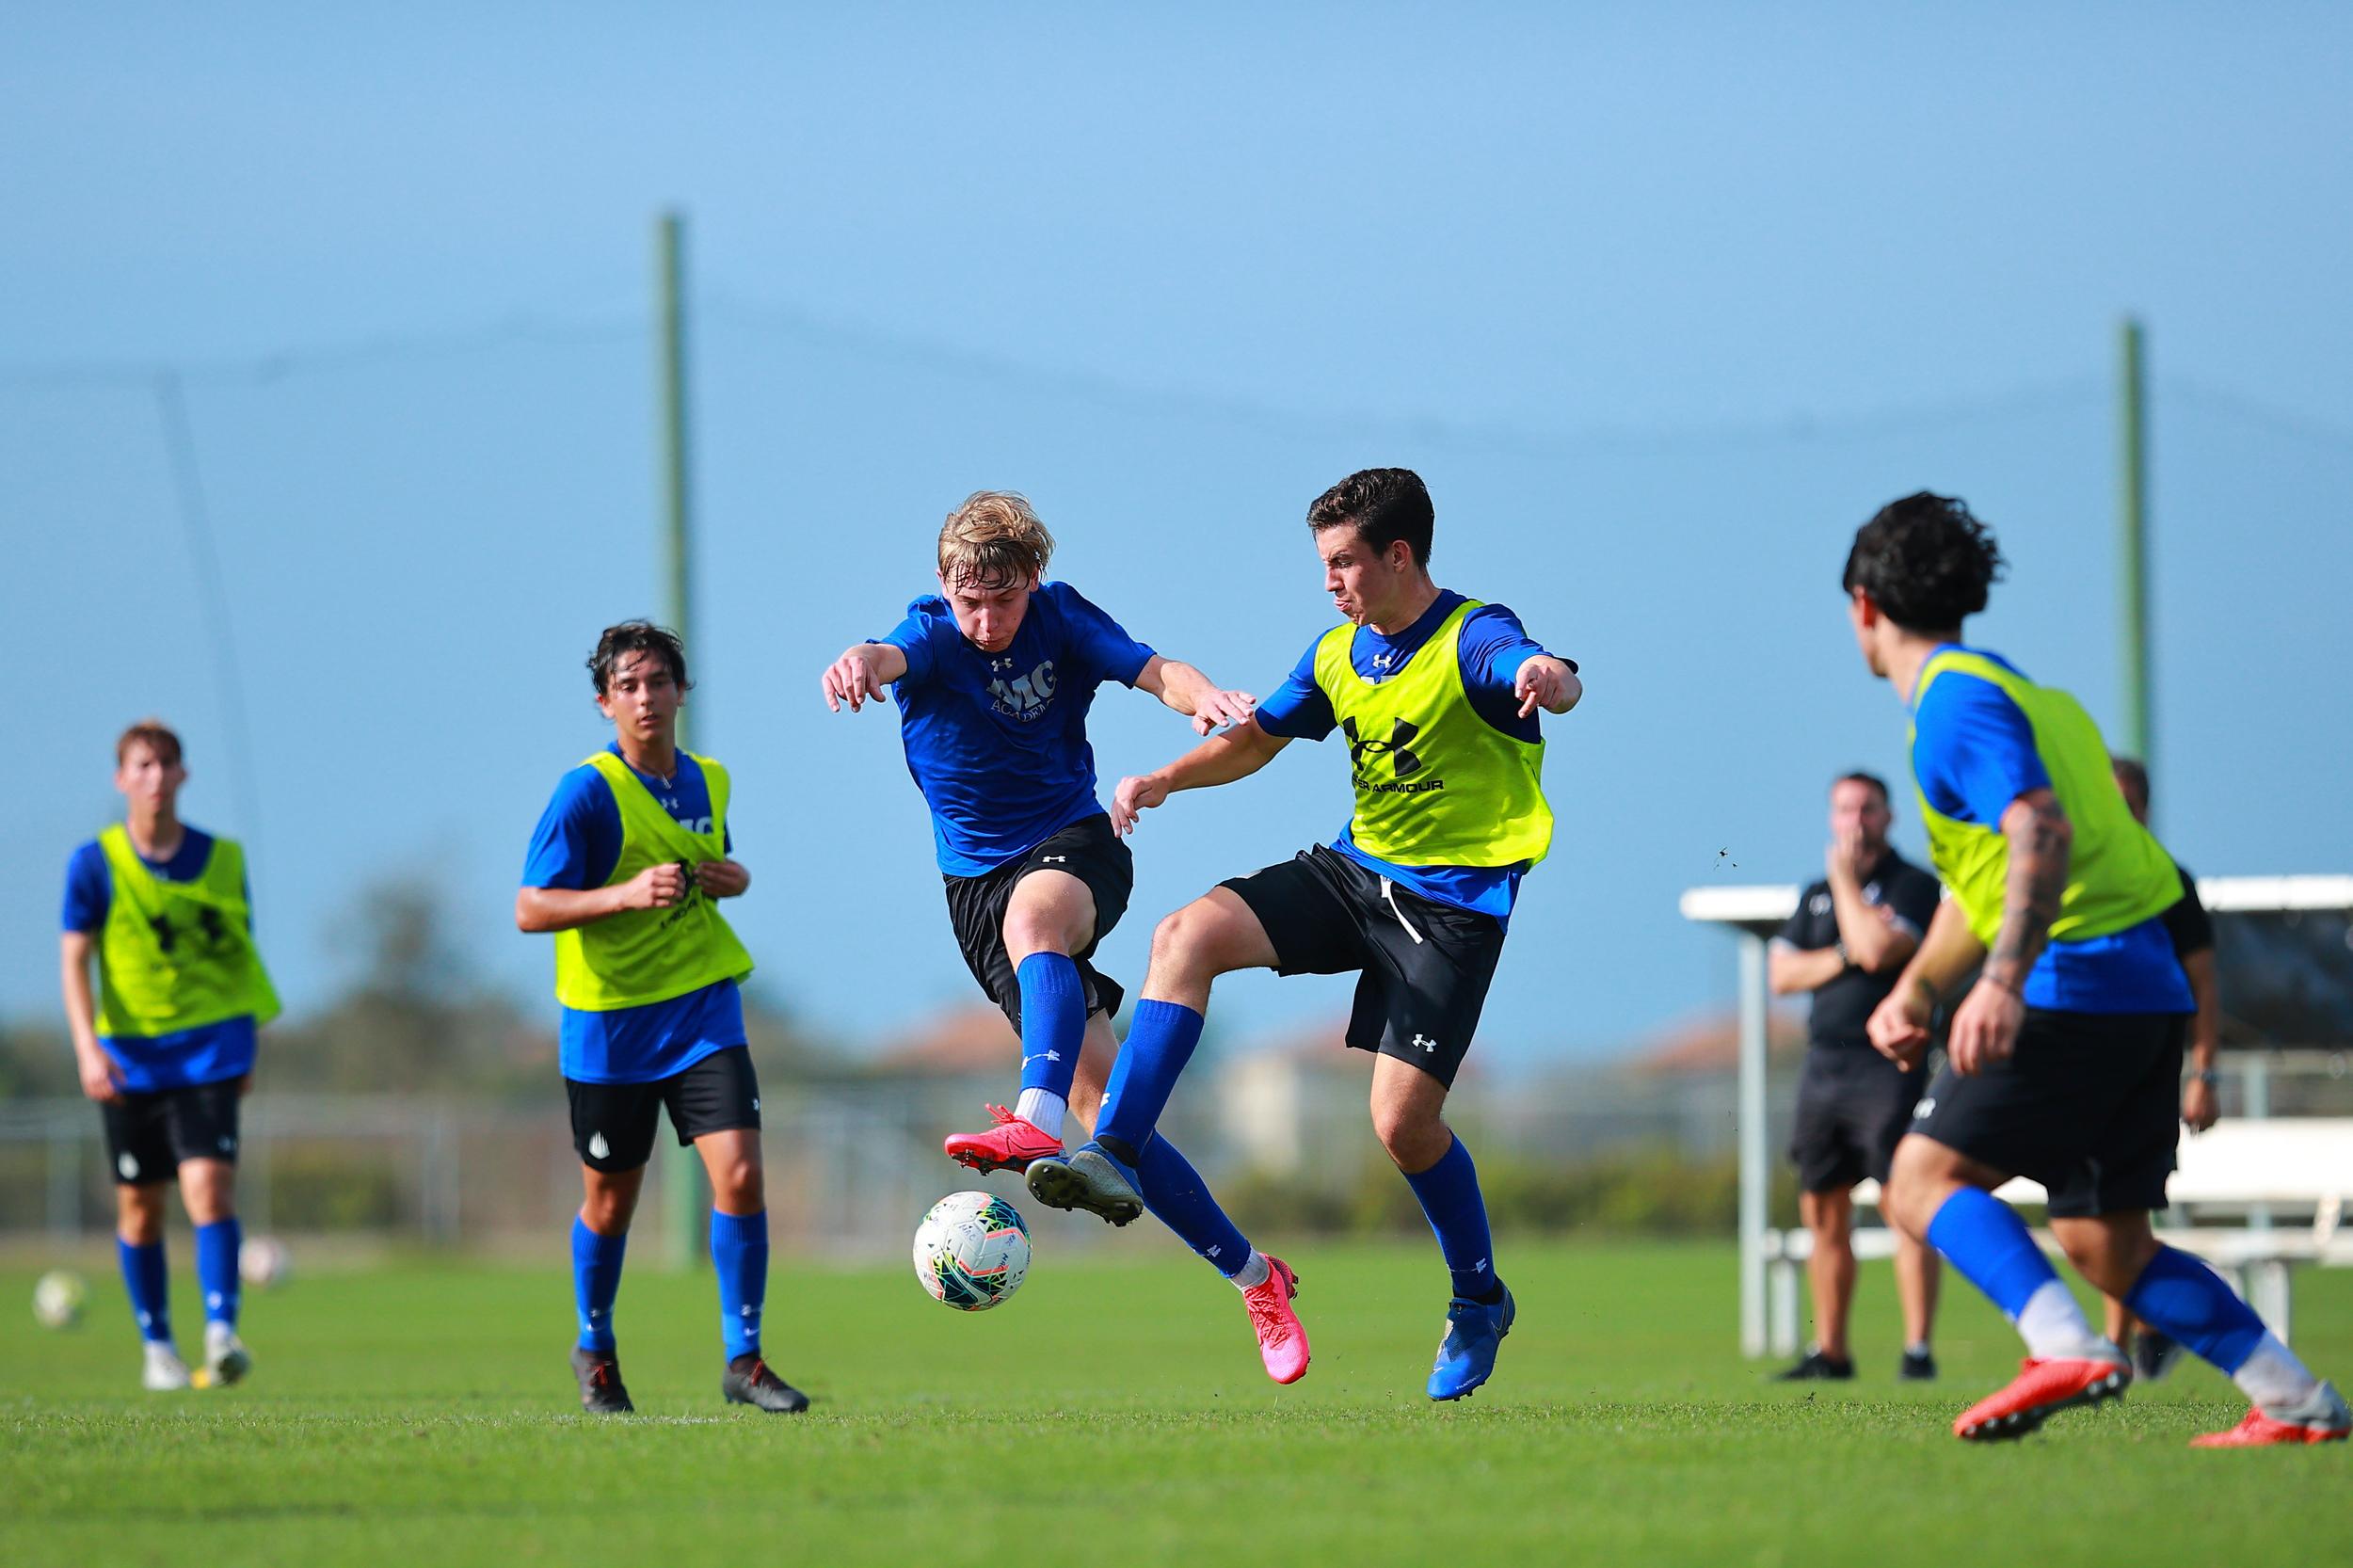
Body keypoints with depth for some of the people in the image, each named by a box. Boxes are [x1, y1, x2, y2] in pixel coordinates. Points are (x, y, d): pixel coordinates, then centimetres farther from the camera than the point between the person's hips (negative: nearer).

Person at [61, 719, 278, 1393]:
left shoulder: (222, 859, 2)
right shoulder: (95, 864, -3)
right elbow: (75, 961, -4)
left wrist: (244, 1042, 14)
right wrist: (88, 1050, -16)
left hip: (209, 1046, 0)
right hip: (129, 1056, 0)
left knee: (209, 1186, -17)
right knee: (140, 1206, 6)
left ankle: (221, 1332, -21)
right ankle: (157, 1347, 20)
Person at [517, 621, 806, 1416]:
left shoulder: (708, 782, 7)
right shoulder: (586, 791, -12)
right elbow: (530, 909, -16)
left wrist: (732, 880, 2)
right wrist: (628, 894, -29)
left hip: (702, 1011, 4)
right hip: (609, 1022, -4)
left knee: (740, 1173, -13)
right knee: (611, 1200, 9)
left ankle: (743, 1359, -4)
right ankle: (595, 1351, 33)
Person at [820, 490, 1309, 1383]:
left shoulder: (1060, 618, -2)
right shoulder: (931, 635, -7)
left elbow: (1154, 671, -13)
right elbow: (891, 656, -31)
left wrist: (1204, 697, -38)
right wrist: (858, 664, -57)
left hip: (1077, 846, -1)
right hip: (975, 882, 1)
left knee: (1032, 917, -40)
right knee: (1102, 1101, -6)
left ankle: (1036, 1121, -60)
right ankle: (1252, 1276, 4)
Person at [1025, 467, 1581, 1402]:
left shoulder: (1472, 640, -17)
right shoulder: (1340, 655, 7)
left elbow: (1551, 681, -39)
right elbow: (1258, 739, 20)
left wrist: (1548, 679, -65)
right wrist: (1167, 780, 1)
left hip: (1452, 901, -7)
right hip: (1355, 869, 7)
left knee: (1402, 1119, -11)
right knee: (1186, 937, -15)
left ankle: (1480, 1301, 14)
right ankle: (1115, 1158, -17)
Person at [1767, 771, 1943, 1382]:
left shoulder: (1914, 885, -3)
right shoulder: (1816, 896, 17)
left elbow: (1879, 950, -18)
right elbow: (1781, 973, 8)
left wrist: (1846, 878, -7)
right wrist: (1846, 955, -7)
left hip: (1887, 1063, -7)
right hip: (1824, 1063, 7)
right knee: (1824, 1210, 8)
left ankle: (1918, 1348, -15)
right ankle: (1830, 1351, 16)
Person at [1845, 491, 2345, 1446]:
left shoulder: (1956, 701, -9)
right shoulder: (2009, 689, 23)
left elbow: (2042, 836, -24)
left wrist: (2001, 983, -33)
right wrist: (1913, 992, 24)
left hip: (2082, 984, -9)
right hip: (2149, 991, 9)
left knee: (1924, 1179, -10)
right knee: (2107, 1247, 12)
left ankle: (2066, 1348, -29)